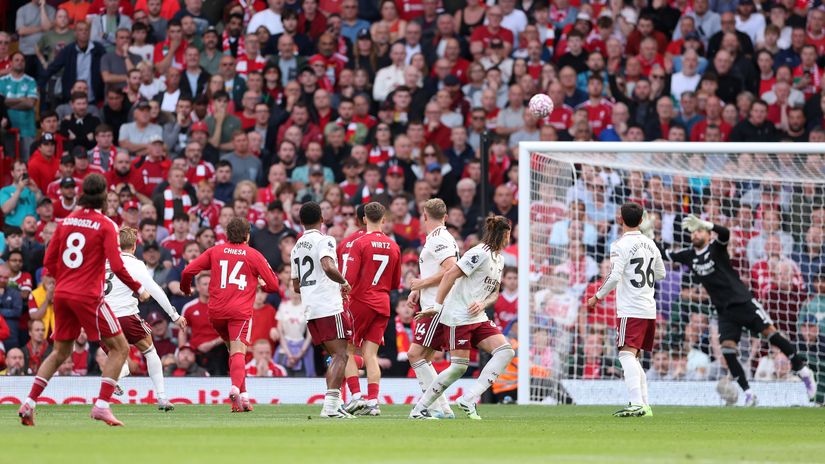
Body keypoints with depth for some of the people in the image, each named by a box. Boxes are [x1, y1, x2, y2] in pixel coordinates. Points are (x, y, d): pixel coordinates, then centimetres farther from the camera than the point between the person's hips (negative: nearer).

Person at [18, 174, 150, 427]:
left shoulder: (67, 221, 8)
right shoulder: (106, 225, -7)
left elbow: (49, 262, 10)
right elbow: (116, 266, -13)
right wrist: (139, 289, -1)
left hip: (62, 293, 6)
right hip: (88, 296, -6)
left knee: (60, 352, 19)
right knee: (120, 348, 4)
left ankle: (29, 403, 10)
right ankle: (101, 405, -7)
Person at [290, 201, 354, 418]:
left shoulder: (297, 247, 18)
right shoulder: (324, 240, -6)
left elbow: (296, 286, 23)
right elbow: (328, 267, -25)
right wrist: (344, 283, -6)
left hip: (310, 309, 8)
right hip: (329, 306, -8)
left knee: (336, 355, 15)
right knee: (340, 354, -8)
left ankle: (333, 403, 9)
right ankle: (331, 404, -19)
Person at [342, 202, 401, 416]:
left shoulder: (360, 243, -8)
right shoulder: (394, 247, 7)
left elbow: (349, 277, -16)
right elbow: (395, 283, 16)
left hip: (361, 302, -5)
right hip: (382, 304, 5)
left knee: (348, 351, 5)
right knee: (370, 354, 5)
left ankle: (356, 396, -7)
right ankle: (373, 401, -4)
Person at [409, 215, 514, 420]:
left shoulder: (499, 259, 15)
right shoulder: (480, 253, -14)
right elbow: (450, 275, -18)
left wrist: (483, 303, -4)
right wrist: (437, 306, -16)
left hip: (478, 317, 9)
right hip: (458, 317, -9)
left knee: (506, 352, -8)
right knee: (459, 366, -10)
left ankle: (468, 399, -13)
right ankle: (419, 409, 1)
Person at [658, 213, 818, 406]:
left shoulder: (716, 247, -6)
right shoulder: (689, 256, 9)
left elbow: (725, 233, -28)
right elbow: (664, 253, 16)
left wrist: (702, 223, -42)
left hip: (743, 301, -5)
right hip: (725, 311, 5)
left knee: (770, 332, -10)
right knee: (727, 348, -12)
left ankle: (803, 371, 2)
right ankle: (748, 393, -9)